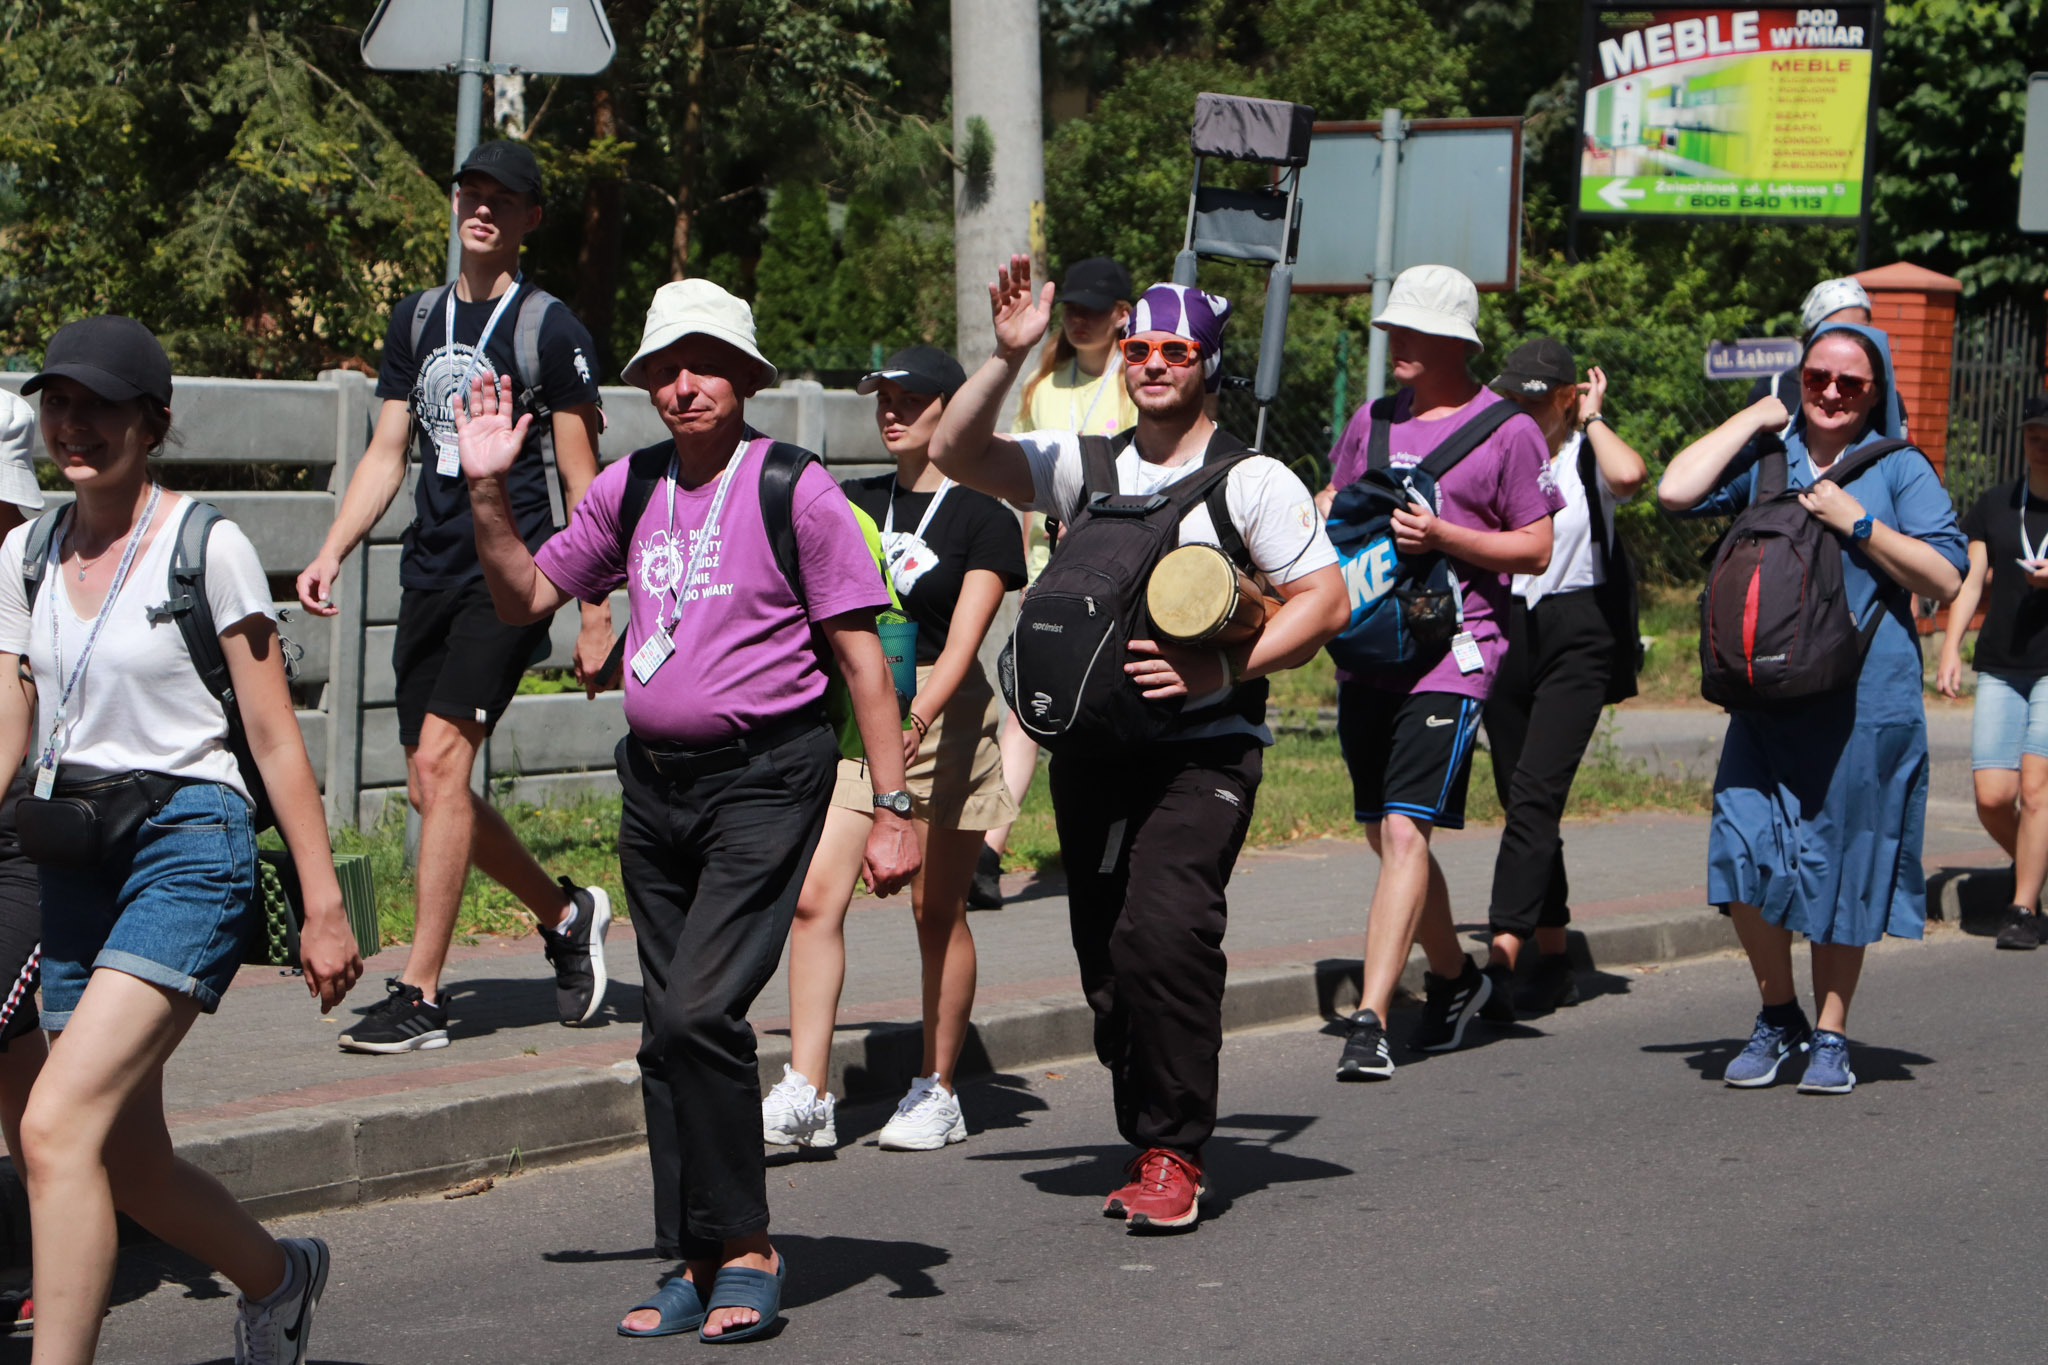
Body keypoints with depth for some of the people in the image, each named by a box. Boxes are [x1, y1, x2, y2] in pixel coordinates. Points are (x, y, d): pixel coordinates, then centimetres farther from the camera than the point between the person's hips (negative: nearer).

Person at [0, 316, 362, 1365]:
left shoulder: (207, 548, -6)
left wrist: (323, 905, -7)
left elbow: (275, 739, -6)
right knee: (127, 1167, 13)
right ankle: (277, 1278, 41)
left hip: (188, 847, -6)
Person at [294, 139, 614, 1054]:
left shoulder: (549, 329, -3)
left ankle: (418, 995, -16)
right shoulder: (417, 320, 15)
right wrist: (331, 555, 4)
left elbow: (582, 481, -2)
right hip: (429, 573, 7)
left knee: (441, 762, -17)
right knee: (432, 790, 7)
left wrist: (596, 614, -5)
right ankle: (568, 916, 29)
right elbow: (387, 453, 17)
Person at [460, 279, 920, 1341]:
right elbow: (525, 597, 17)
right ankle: (699, 1263, 17)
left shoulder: (794, 489, -7)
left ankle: (747, 1249, -5)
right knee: (668, 1032, 8)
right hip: (654, 781, 6)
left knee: (699, 1010, -18)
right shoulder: (630, 490, 8)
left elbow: (861, 657, -6)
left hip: (764, 779, -6)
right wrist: (488, 492, 1)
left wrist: (892, 809, -9)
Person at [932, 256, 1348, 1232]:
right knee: (1108, 958, 6)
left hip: (1205, 749, -5)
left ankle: (1173, 1155, -13)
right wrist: (1007, 357, -10)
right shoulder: (1083, 465, 12)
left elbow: (1324, 603, -3)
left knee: (1162, 930, -22)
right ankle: (1150, 1141, 22)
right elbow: (956, 453, 3)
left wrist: (1221, 671, -15)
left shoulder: (1252, 480, 0)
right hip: (1092, 746, 5)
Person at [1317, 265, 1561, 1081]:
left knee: (1405, 830, -17)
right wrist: (1332, 526, 3)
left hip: (1451, 654, -7)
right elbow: (1331, 503, 27)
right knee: (1386, 836, 13)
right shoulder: (1373, 421, 15)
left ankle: (1371, 1020, -23)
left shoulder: (1507, 431, -2)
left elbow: (1535, 549, -2)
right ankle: (1452, 977, 35)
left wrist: (1442, 536, -16)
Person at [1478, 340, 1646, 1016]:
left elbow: (1628, 474, -23)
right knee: (1521, 799, 8)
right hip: (1504, 629, 5)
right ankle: (1553, 959, 17)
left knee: (1534, 791, -16)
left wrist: (1591, 419, -8)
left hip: (1577, 635, -5)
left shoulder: (1589, 458, 1)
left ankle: (1503, 954, -24)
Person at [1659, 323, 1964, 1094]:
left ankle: (1830, 1034, 17)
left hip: (1866, 704, -2)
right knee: (1746, 853, -8)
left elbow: (1946, 579, -3)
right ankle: (1778, 1016, 13)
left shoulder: (1899, 470, 3)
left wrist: (1858, 523, -12)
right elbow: (1676, 490, -5)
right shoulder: (1764, 459, 10)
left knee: (1842, 872, 4)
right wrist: (1753, 418, 1)